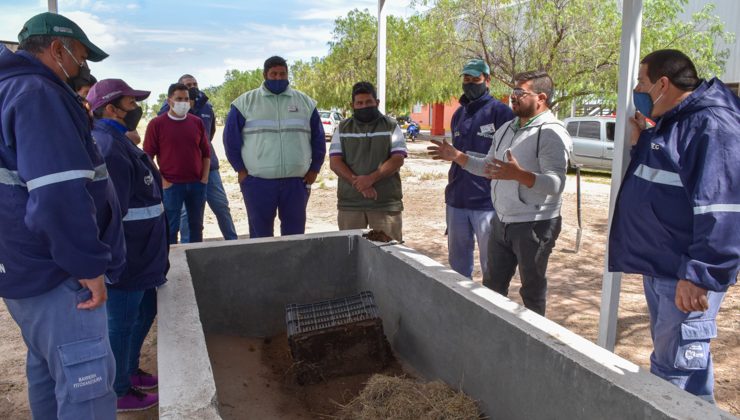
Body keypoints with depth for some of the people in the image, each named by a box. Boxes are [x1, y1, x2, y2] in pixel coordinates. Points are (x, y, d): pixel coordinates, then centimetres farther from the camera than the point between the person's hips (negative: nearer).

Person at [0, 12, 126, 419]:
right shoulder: (38, 94, -18)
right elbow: (60, 194, -28)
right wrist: (89, 265, -22)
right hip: (52, 272, -10)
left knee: (47, 368, 22)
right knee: (86, 381, -5)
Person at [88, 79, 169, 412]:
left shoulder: (118, 141, 14)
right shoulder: (108, 146, -22)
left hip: (140, 256, 10)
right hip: (124, 259, -10)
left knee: (144, 314, 23)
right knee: (121, 324, 6)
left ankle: (129, 370, 42)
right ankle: (118, 393, 24)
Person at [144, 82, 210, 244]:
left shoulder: (197, 122, 7)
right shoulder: (156, 124, -3)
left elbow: (206, 153, 11)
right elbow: (148, 156, -3)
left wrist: (204, 178, 2)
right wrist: (161, 181, -9)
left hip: (197, 184, 4)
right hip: (171, 185, -3)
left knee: (196, 225, 13)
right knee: (171, 227, 4)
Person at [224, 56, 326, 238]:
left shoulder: (305, 102, 11)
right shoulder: (245, 102, 5)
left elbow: (318, 138, 14)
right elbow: (230, 137, 6)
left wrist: (314, 169, 8)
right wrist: (241, 170, 1)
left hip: (297, 182, 2)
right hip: (258, 182, -1)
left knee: (295, 233, 10)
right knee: (260, 234, 7)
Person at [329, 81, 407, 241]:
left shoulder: (391, 126, 7)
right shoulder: (342, 128, 11)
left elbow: (398, 159, -4)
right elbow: (335, 162, 1)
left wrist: (371, 178, -18)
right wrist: (359, 183, -14)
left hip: (386, 202, -1)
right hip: (350, 203, 2)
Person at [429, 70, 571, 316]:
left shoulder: (552, 134, -16)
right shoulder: (506, 129, 11)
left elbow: (556, 184, -27)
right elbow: (489, 168, 21)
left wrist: (518, 174, -41)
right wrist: (457, 156, 10)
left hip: (534, 225, -8)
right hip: (501, 221, 8)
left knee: (533, 289, 8)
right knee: (492, 285, 19)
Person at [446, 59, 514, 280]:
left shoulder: (500, 112, -7)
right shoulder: (459, 114, 14)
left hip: (487, 202, -6)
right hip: (456, 202, 7)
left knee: (491, 267, 5)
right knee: (457, 262, 17)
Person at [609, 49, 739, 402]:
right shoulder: (669, 122, 13)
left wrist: (702, 275, -27)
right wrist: (641, 143, 10)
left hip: (686, 275, -10)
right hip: (658, 266, 10)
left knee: (678, 364, -2)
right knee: (666, 356, 21)